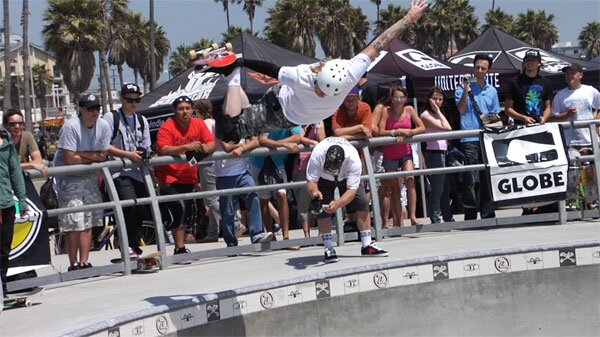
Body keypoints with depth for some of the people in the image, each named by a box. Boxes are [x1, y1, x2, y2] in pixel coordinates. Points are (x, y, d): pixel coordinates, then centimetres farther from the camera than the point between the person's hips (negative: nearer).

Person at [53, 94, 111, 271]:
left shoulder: (104, 126, -3)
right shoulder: (71, 127, -19)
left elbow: (102, 156, -2)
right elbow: (70, 159, -21)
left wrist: (81, 154, -14)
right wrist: (92, 157, -8)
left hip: (89, 177, 5)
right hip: (68, 178, -5)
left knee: (88, 221, 3)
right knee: (74, 223, -9)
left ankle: (84, 262, 8)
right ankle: (73, 264, 0)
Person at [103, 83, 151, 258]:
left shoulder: (142, 120, 18)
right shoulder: (111, 117, -1)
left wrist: (145, 155, -2)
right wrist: (128, 155, -12)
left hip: (138, 171, 6)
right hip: (119, 172, -6)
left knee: (141, 211, 3)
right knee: (131, 205, -22)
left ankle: (132, 248, 17)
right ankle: (132, 247, -13)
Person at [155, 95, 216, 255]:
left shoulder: (199, 124, 0)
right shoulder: (167, 127, -15)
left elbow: (212, 143, -5)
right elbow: (163, 150, -28)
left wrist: (205, 148, -29)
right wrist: (186, 147, -40)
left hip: (189, 177, 6)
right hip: (170, 177, -6)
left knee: (186, 214, 14)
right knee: (179, 209, -22)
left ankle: (180, 247, 27)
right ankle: (180, 248, -15)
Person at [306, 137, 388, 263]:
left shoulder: (354, 159, -41)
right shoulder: (317, 154, -42)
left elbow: (352, 190, -39)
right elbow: (311, 180, -36)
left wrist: (338, 204, -55)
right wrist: (314, 191, -59)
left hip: (347, 176, 1)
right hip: (323, 178, -1)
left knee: (362, 202, -13)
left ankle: (367, 245, -3)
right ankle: (329, 249, -10)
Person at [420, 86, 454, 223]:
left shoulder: (438, 115, 19)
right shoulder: (426, 115, -8)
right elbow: (446, 128, -17)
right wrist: (438, 111, -10)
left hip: (444, 153, 9)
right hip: (434, 154, -9)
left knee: (446, 188, 14)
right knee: (437, 189, -9)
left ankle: (448, 218, 21)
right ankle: (436, 220, -6)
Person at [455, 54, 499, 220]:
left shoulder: (492, 91, 17)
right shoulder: (463, 88, 3)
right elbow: (461, 109, -11)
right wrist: (466, 88, -18)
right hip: (470, 139, -4)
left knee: (487, 177, 7)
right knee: (470, 179, -7)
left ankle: (488, 213, 13)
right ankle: (470, 215, -5)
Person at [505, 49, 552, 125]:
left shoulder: (545, 83, 16)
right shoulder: (515, 82, 5)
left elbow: (547, 107, 18)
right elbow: (508, 109, 3)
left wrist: (544, 118, -3)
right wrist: (523, 118, -12)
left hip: (540, 125, 3)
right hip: (521, 125, -3)